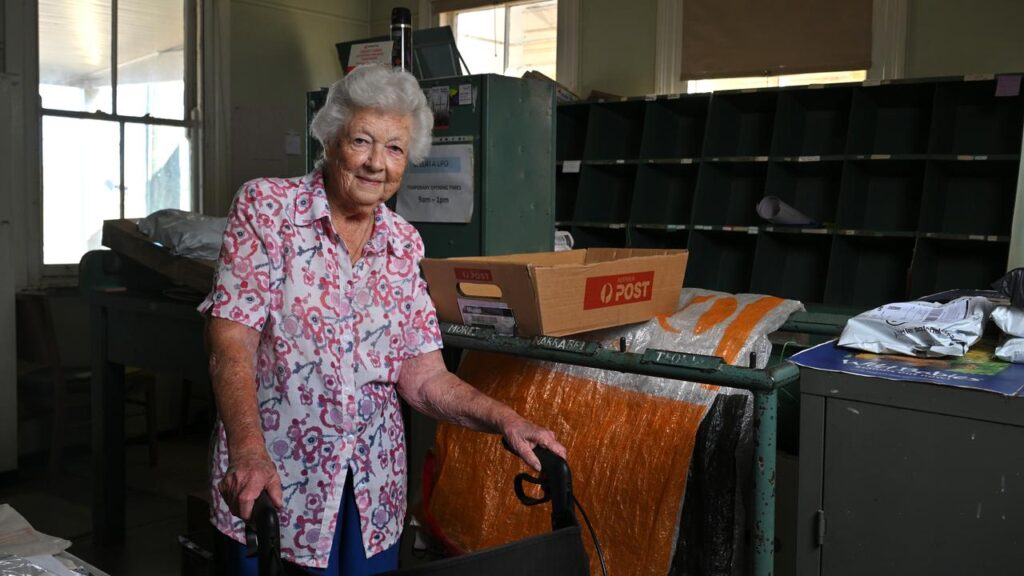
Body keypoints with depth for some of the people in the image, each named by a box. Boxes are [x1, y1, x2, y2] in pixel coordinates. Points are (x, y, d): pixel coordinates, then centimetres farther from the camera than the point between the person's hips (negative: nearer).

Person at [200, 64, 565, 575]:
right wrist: (249, 452, -31)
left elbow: (423, 377, 2)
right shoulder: (266, 207, -8)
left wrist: (504, 420, -14)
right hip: (276, 487, -3)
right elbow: (231, 341, -17)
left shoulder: (403, 243, 3)